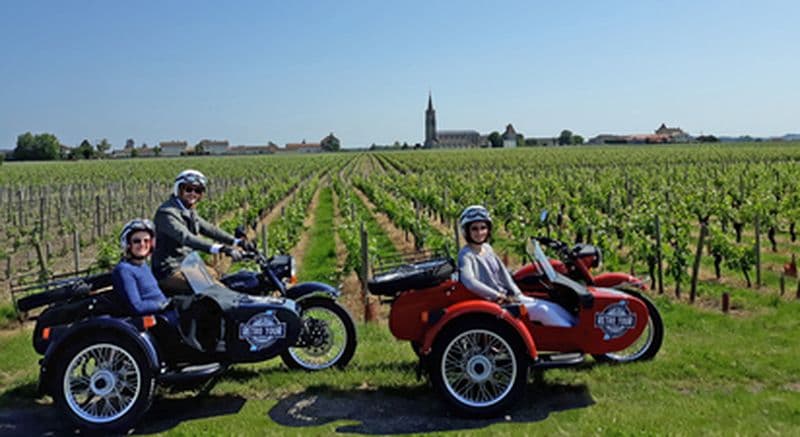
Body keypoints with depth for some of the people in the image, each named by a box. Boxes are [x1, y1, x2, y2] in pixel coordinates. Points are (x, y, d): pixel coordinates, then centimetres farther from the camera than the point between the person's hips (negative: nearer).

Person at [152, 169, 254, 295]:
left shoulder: (189, 212, 12)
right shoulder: (167, 213, -18)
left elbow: (208, 229, 9)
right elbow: (186, 238, -32)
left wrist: (237, 241, -5)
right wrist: (220, 248, -44)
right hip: (169, 272, -10)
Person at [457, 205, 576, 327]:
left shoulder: (487, 249, 11)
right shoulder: (466, 255, -13)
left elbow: (503, 274, 14)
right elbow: (469, 282, -29)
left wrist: (519, 296, 2)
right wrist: (498, 296, -26)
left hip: (508, 298, 8)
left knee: (553, 307, -4)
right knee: (541, 310, -20)